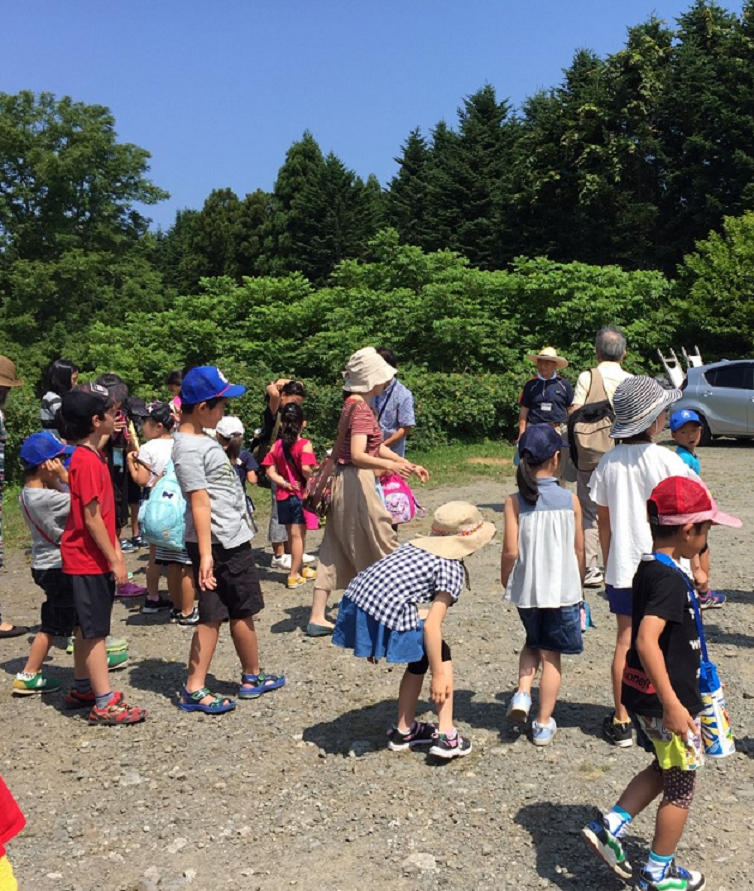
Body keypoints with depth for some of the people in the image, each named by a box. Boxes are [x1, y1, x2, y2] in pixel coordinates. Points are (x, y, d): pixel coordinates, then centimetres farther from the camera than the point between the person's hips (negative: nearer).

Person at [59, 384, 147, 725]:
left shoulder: (92, 455, 10)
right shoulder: (87, 461, -20)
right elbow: (92, 519, -21)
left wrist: (115, 553, 16)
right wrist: (115, 560, -17)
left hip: (94, 558, 10)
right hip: (88, 560, -10)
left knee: (88, 628, 18)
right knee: (95, 631, -4)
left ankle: (82, 689, 29)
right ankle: (105, 704, 2)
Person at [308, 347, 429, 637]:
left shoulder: (353, 405, 14)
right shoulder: (361, 409, -16)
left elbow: (376, 446, 21)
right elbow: (358, 455, -27)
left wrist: (408, 465, 20)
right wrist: (389, 465, -41)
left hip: (344, 481, 10)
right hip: (357, 482, -10)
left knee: (336, 552, 10)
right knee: (382, 548, 4)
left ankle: (317, 617, 11)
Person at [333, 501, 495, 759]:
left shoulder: (417, 544, 22)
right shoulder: (452, 570, 0)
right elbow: (431, 625, -9)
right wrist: (439, 675, -1)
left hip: (356, 600, 8)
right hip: (385, 616, -8)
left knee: (420, 658, 26)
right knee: (441, 655, 14)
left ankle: (403, 731, 35)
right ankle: (446, 736, 9)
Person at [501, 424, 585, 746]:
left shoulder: (515, 501, -9)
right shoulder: (570, 500, -7)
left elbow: (511, 552, -10)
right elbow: (579, 550, 0)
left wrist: (506, 583, 7)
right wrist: (577, 583, 16)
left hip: (526, 589, 1)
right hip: (562, 589, 0)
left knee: (533, 643, 26)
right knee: (551, 654, 11)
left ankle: (522, 693, 6)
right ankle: (544, 724, 17)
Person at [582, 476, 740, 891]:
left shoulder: (648, 568, 4)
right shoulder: (670, 579, -25)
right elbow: (646, 641, -36)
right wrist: (672, 704, -33)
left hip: (642, 695, 9)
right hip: (666, 701, -9)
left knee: (662, 770, 26)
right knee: (680, 787, 12)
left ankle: (611, 826, 19)